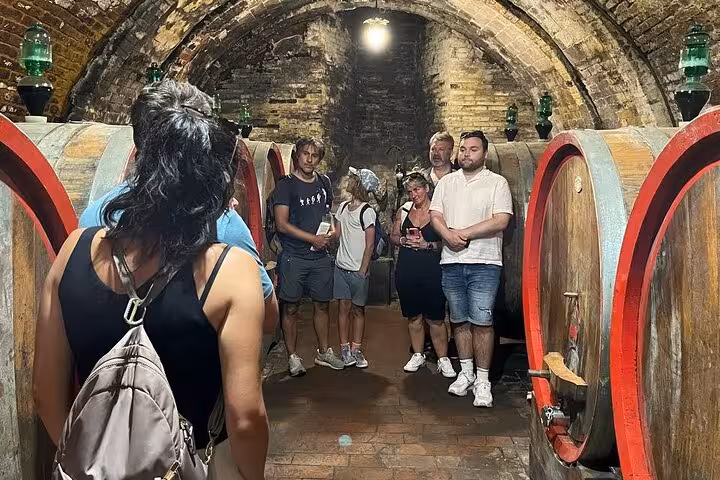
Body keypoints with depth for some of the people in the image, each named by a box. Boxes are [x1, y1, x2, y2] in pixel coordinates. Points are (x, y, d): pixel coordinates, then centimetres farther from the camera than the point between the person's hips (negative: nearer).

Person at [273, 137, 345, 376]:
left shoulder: (324, 182, 11)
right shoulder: (286, 185, -6)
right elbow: (282, 224, -12)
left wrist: (332, 229, 3)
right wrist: (313, 239, -14)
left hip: (320, 257, 5)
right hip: (293, 256, -5)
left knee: (322, 304, 12)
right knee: (290, 307, 2)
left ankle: (323, 352, 26)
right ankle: (293, 357, 14)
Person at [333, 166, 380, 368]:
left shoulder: (367, 211, -10)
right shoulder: (343, 206, 9)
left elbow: (370, 244, -11)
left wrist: (362, 271, -13)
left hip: (358, 269, -5)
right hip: (341, 266, 5)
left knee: (358, 309, 6)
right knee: (343, 307, 6)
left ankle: (356, 349, 14)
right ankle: (344, 348, 13)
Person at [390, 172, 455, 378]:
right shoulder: (403, 211, 9)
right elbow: (393, 236, 15)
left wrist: (427, 245, -18)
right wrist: (404, 240, -4)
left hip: (432, 273, -4)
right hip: (407, 272, 4)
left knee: (435, 319, -1)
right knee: (413, 316, 15)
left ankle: (443, 359, 14)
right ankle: (418, 355, 30)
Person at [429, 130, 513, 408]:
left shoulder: (497, 183, 0)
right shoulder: (446, 182, 13)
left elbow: (501, 221, -10)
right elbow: (435, 216, 7)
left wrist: (465, 233, -13)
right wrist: (448, 235, -13)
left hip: (484, 262, -4)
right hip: (451, 262, 4)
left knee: (481, 321, -6)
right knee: (459, 320, 11)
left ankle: (482, 380, 3)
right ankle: (466, 372, 23)